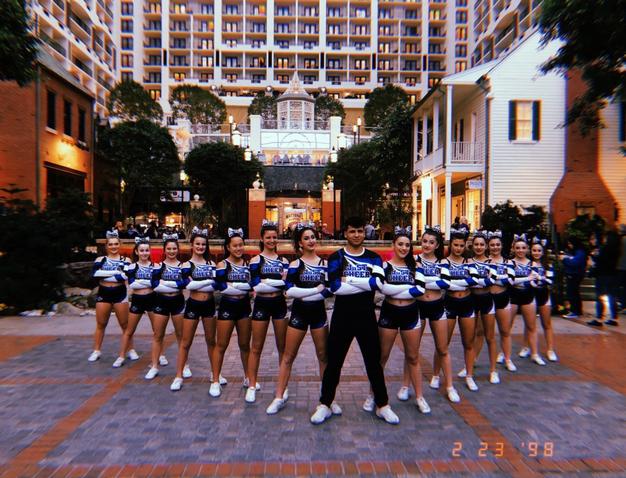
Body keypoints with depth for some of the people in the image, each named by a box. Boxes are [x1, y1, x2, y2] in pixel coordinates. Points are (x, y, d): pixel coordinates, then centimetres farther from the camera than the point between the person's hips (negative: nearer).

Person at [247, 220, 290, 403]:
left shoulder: (283, 261, 9)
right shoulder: (256, 260, 0)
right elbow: (256, 285, -12)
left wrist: (266, 282, -17)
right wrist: (279, 281, -16)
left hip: (279, 304, 3)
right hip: (261, 305, -2)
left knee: (282, 346, 9)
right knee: (256, 347, 6)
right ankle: (252, 386, 18)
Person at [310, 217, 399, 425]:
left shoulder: (374, 258, 4)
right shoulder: (336, 257, -2)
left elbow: (378, 283, -15)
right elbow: (335, 287, -17)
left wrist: (348, 279, -16)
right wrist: (366, 284, -16)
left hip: (366, 316, 1)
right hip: (342, 316, -1)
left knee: (374, 361, 11)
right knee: (334, 361, 8)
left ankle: (383, 405, 28)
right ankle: (325, 405, 24)